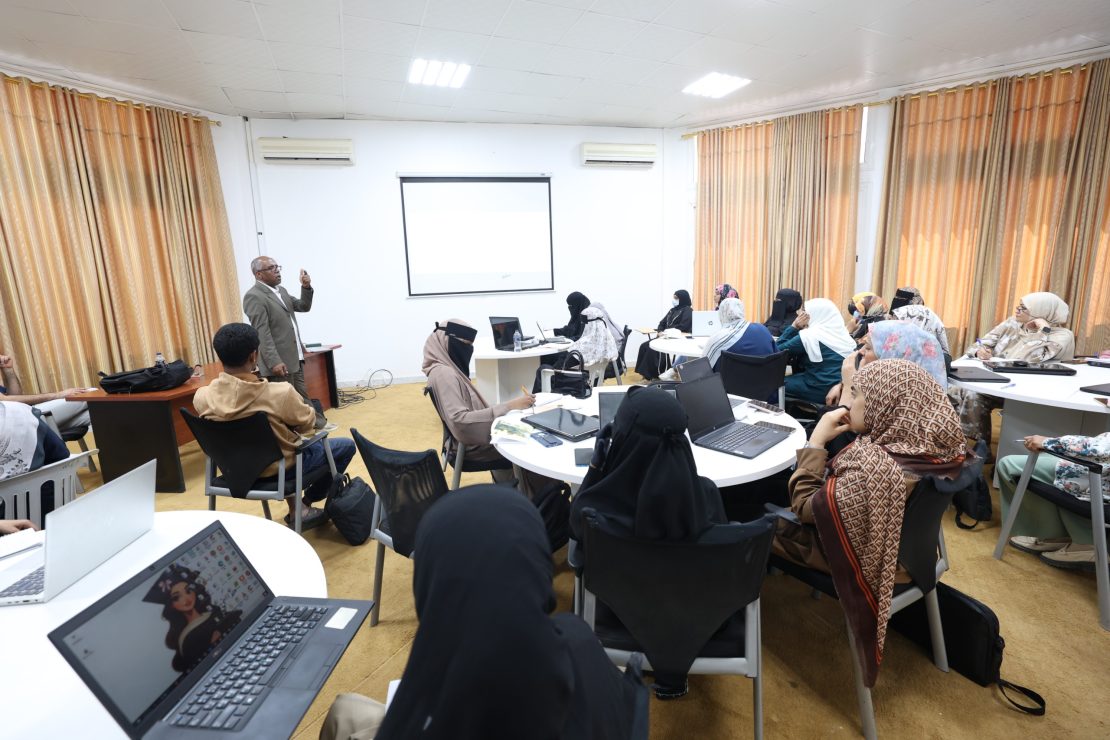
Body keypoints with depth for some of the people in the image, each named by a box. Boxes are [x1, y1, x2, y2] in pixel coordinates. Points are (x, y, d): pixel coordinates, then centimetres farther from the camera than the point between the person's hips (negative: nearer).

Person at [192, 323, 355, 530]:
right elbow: (307, 424, -14)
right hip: (278, 468, -5)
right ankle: (306, 503, 25)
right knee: (346, 446, 14)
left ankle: (295, 507, 32)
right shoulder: (280, 393, -32)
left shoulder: (202, 397, -18)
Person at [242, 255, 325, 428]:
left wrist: (306, 287, 2)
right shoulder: (254, 296, -13)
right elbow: (262, 333, -20)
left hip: (295, 358, 9)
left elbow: (304, 307, 20)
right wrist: (274, 361, -26)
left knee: (302, 398, 17)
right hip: (279, 362, -9)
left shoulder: (281, 290, 15)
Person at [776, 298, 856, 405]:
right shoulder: (843, 334, 9)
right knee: (789, 378, 23)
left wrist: (794, 327, -3)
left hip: (821, 391, -8)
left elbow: (777, 351, -6)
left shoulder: (809, 336, -13)